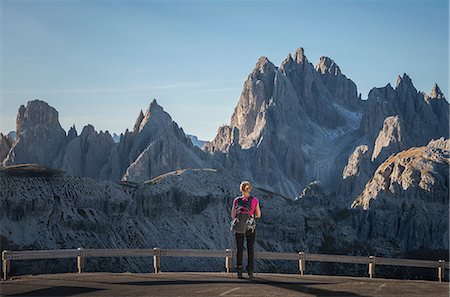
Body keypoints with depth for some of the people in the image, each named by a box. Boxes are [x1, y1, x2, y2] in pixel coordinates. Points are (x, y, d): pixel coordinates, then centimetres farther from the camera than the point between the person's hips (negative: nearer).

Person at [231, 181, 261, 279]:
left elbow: (233, 215, -2)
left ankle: (239, 271, -2)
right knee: (250, 249, 9)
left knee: (239, 249, 6)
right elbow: (258, 215, 1)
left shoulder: (236, 200, -4)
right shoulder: (254, 200, -5)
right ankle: (250, 271, 7)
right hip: (250, 228, 0)